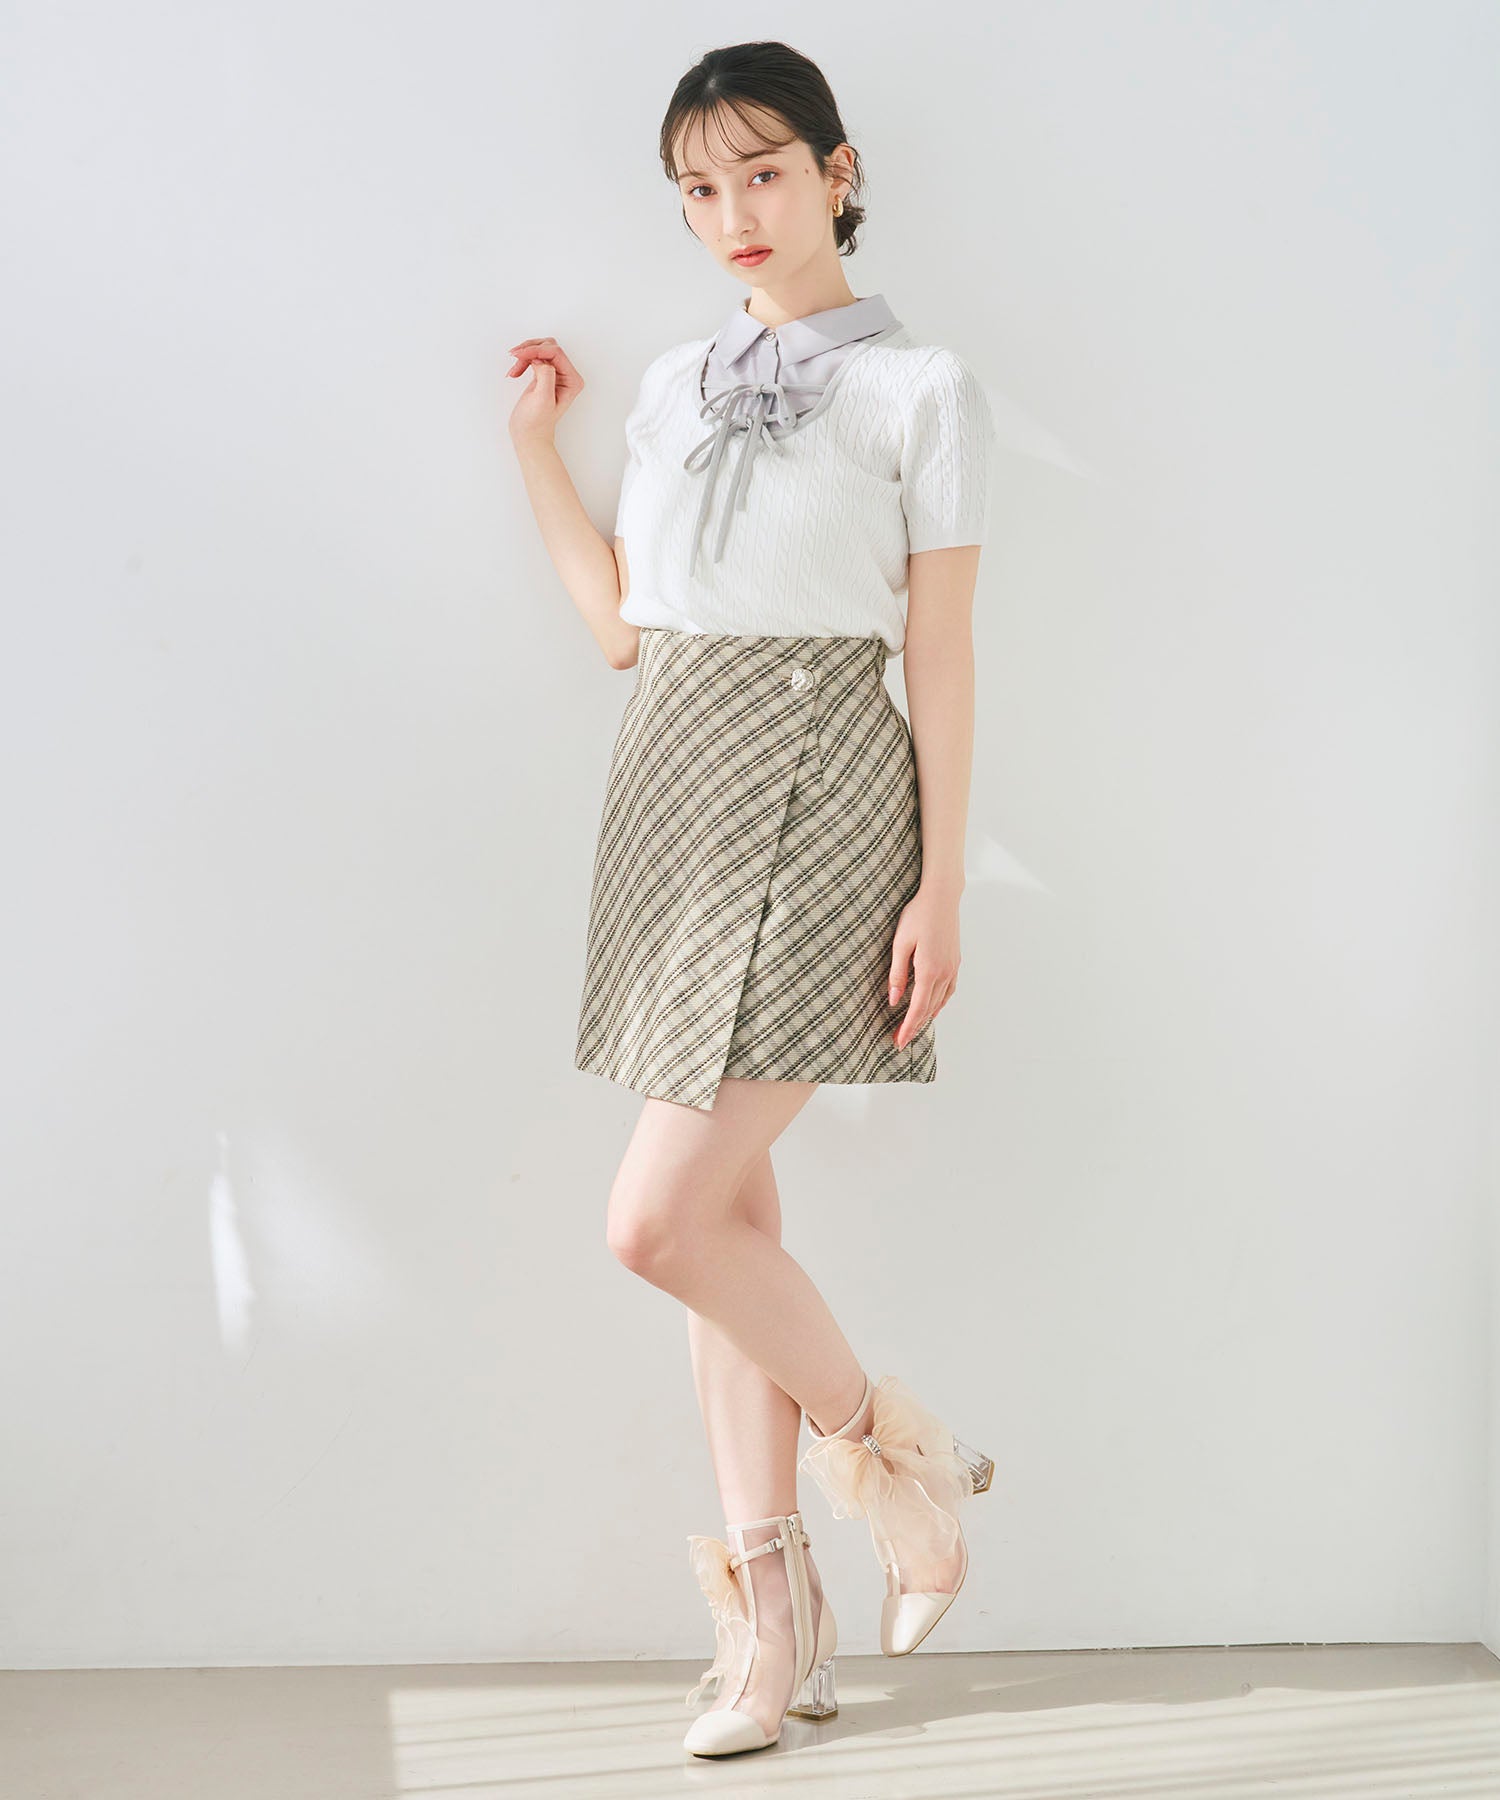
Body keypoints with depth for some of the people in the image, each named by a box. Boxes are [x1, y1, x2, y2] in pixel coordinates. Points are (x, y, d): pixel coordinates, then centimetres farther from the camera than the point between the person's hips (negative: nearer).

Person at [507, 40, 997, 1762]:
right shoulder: (673, 387, 15)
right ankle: (773, 1612, 17)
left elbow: (941, 657, -3)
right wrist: (535, 447, 15)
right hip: (673, 784, 6)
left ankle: (887, 1442, 13)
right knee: (729, 1212, 8)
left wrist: (941, 886, -8)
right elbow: (623, 624, 15)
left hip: (816, 797, -6)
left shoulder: (920, 386, 0)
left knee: (659, 1218, -13)